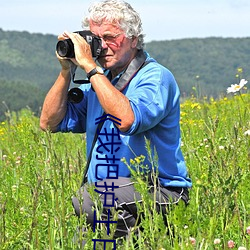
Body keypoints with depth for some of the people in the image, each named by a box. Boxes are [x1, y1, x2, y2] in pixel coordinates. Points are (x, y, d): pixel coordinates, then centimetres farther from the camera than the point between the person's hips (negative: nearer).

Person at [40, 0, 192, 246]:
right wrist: (66, 71, 3)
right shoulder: (98, 81, 15)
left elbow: (127, 120, -28)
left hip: (160, 193, -6)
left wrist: (90, 67, -22)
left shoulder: (156, 77, -8)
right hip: (107, 192, 6)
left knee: (87, 199, -32)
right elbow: (50, 122, 13)